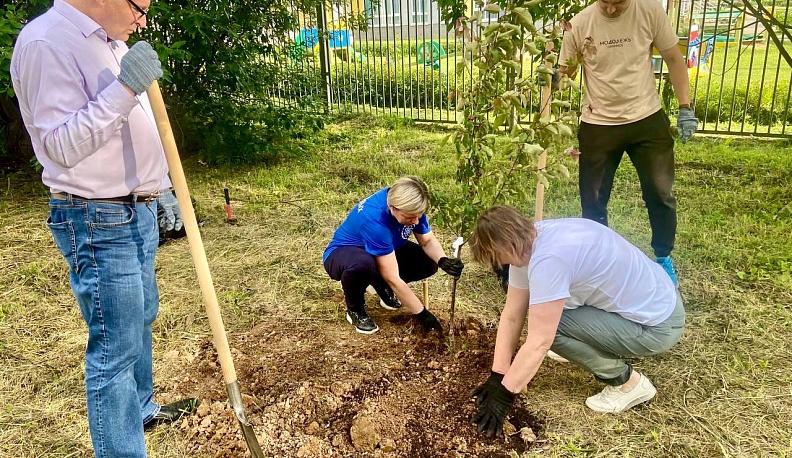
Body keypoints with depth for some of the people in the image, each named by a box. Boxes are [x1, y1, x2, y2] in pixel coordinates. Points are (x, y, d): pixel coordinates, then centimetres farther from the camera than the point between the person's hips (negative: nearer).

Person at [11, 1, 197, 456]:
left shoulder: (112, 42, 13)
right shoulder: (46, 42, -16)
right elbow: (60, 146, -23)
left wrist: (161, 189, 23)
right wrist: (123, 89, -29)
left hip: (138, 213, 10)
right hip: (98, 223, -10)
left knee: (141, 320, 22)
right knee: (116, 347, -4)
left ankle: (141, 408, 42)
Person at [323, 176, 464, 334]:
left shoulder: (410, 206, -19)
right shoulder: (374, 219, -39)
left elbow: (428, 241, -5)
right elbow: (393, 277, -36)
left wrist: (443, 261, -27)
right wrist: (421, 313, -29)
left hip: (382, 252, 7)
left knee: (429, 263, -13)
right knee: (362, 264, -42)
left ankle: (381, 285, 13)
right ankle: (355, 310, -9)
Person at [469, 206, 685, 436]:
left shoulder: (548, 259, -30)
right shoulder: (527, 242, -2)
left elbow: (539, 343, -26)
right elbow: (512, 316, 1)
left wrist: (504, 395, -16)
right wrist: (497, 377, 1)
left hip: (658, 324, -9)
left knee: (549, 326, -17)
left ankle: (627, 383, 1)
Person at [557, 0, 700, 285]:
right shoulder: (579, 24, -8)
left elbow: (673, 59, 2)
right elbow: (564, 73, 3)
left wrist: (685, 108, -2)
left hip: (648, 120, 0)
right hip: (598, 126, 0)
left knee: (660, 193, 7)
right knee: (593, 199, 8)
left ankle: (663, 257, 30)